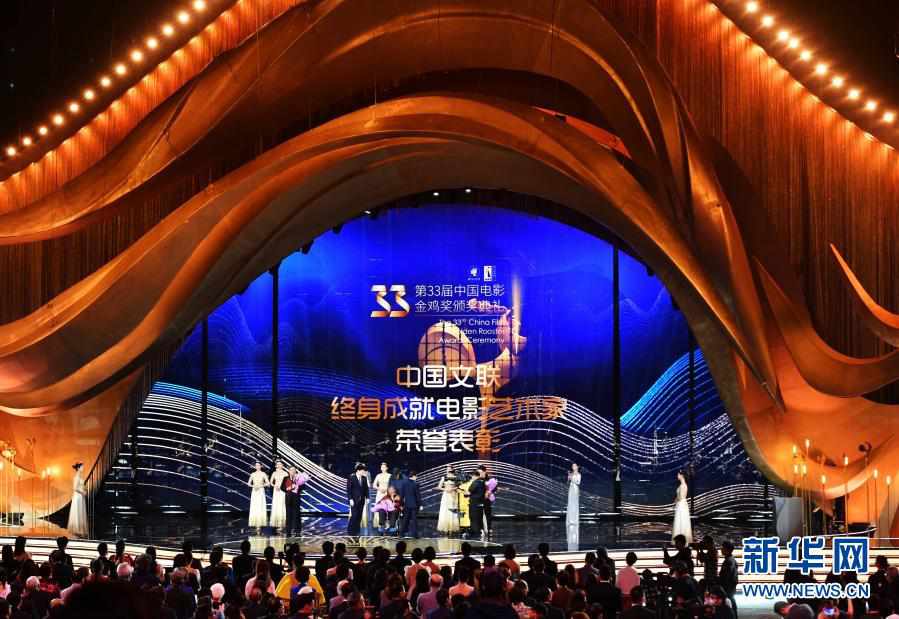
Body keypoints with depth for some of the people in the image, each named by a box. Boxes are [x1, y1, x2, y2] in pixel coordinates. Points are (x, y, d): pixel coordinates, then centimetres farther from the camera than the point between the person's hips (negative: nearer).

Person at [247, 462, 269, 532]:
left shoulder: (263, 474, 1)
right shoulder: (253, 474, 10)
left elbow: (268, 483, -2)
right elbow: (249, 483, 13)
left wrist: (260, 486, -12)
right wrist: (253, 486, -6)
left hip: (261, 491, -3)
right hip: (254, 492, 3)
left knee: (260, 507, -9)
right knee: (254, 508, -2)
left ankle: (260, 524, -10)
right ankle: (256, 524, 0)